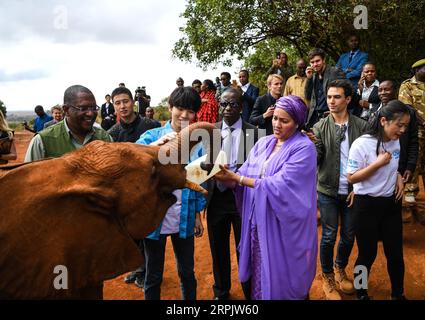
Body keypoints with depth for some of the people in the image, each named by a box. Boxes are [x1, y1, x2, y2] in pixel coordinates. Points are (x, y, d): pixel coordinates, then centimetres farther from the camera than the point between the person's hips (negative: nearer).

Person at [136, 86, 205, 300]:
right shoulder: (152, 135, -6)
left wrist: (198, 214, 7)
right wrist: (156, 145, -40)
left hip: (184, 219, 2)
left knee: (187, 272, 18)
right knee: (153, 275, 14)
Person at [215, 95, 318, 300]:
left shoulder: (304, 148, -13)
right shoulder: (263, 143, 7)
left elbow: (280, 185, -23)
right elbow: (246, 175, 0)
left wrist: (236, 178, -23)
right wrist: (227, 176, -22)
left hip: (284, 224, -5)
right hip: (258, 221, 5)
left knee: (281, 277, 10)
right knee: (260, 272, 17)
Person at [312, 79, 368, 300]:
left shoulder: (361, 126, -3)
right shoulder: (320, 127, -5)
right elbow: (315, 159, -10)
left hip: (353, 191, 2)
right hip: (328, 191, -1)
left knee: (349, 236, 15)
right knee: (329, 236, 6)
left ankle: (340, 269, 40)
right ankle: (328, 278, 26)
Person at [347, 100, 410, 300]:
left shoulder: (396, 142, 1)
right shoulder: (362, 144, -19)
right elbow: (351, 178, -17)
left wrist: (398, 177, -2)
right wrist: (378, 163, -24)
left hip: (391, 203, 6)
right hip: (367, 205, -5)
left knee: (395, 253, 14)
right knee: (367, 254, 9)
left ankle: (398, 293, 36)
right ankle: (361, 293, 32)